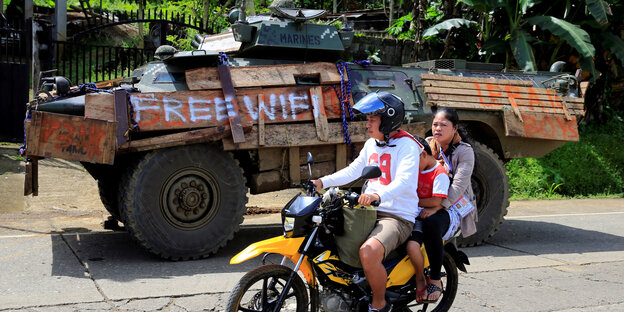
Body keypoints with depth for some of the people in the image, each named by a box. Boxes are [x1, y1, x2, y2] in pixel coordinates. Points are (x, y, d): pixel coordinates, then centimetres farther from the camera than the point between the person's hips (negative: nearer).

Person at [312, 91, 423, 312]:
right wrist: (322, 182, 5)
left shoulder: (406, 145, -11)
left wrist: (378, 195, -45)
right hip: (370, 211, 9)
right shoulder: (371, 144, 16)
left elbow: (404, 181, -26)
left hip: (398, 217, -9)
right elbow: (353, 171, 19)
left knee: (368, 252, -34)